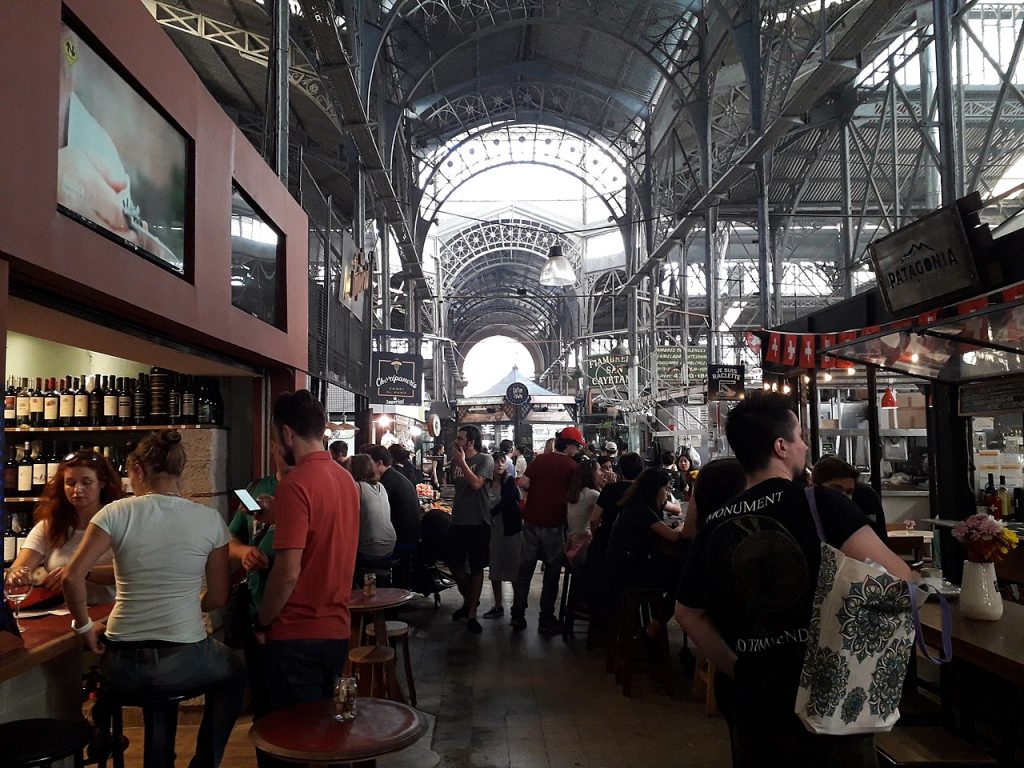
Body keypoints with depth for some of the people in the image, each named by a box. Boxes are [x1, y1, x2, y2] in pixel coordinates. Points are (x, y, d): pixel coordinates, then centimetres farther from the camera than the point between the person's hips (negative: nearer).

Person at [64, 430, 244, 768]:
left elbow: (72, 578, -13)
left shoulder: (116, 512, -7)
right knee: (233, 675, 32)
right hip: (184, 662, -2)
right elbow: (218, 598, 0)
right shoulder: (210, 519, -6)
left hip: (121, 666, 2)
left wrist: (84, 626, 3)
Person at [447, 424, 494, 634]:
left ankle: (472, 614, 13)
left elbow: (476, 483, -22)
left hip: (478, 522, -6)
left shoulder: (485, 460, -8)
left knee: (476, 568, 4)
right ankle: (468, 600, 34)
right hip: (457, 521, 6)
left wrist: (462, 462, -16)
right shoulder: (456, 460, 9)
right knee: (454, 565, 9)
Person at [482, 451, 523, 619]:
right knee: (494, 568, 8)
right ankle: (498, 606, 18)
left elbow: (505, 503, -14)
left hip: (510, 528, -4)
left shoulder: (510, 481, -5)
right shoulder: (487, 483, 5)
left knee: (513, 567, -2)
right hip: (493, 528, 4)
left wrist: (489, 515, -14)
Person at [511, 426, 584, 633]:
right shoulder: (571, 466, -6)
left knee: (525, 568, 11)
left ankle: (517, 616, 15)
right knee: (552, 571, 8)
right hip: (554, 524, -3)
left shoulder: (540, 459, 4)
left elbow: (523, 483, -3)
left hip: (531, 521, 4)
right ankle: (546, 619, 11)